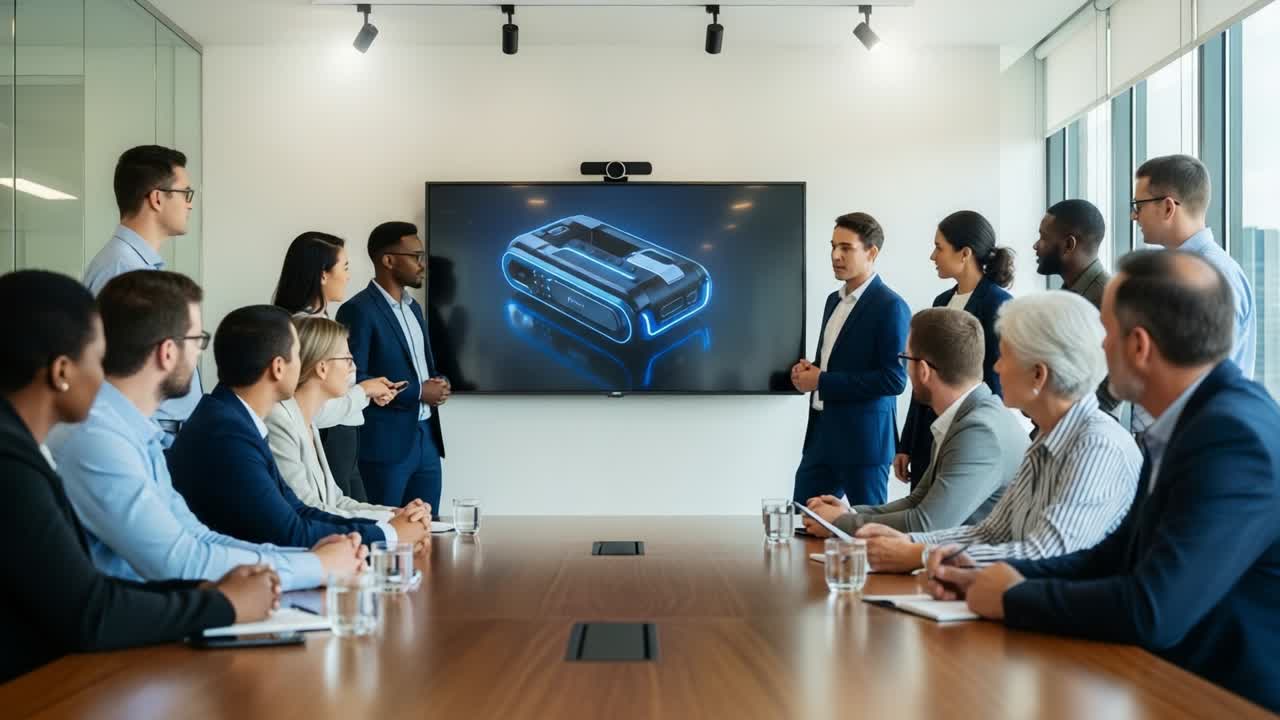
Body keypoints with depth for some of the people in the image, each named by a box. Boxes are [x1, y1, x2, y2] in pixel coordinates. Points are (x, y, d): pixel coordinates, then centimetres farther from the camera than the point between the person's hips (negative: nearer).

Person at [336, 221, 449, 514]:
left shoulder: (414, 307, 16)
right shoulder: (358, 310, -11)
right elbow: (352, 380, -17)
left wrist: (437, 384, 1)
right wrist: (417, 392, -15)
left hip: (426, 438, 8)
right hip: (384, 444, -8)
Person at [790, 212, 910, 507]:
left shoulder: (890, 307, -13)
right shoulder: (835, 300, 14)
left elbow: (895, 379, -20)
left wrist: (822, 381, -17)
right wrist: (808, 371, 1)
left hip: (864, 439, -8)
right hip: (822, 433, 8)